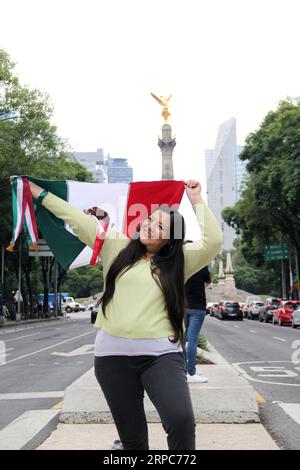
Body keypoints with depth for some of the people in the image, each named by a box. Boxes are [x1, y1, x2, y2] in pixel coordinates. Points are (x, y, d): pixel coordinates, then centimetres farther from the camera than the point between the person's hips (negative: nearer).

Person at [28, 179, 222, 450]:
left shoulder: (179, 260, 7)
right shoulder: (117, 247, 11)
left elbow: (213, 241, -5)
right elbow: (79, 220, 12)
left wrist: (197, 201, -3)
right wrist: (39, 194, 14)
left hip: (161, 354, -2)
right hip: (113, 355, 2)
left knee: (181, 420, -24)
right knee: (131, 436, 8)